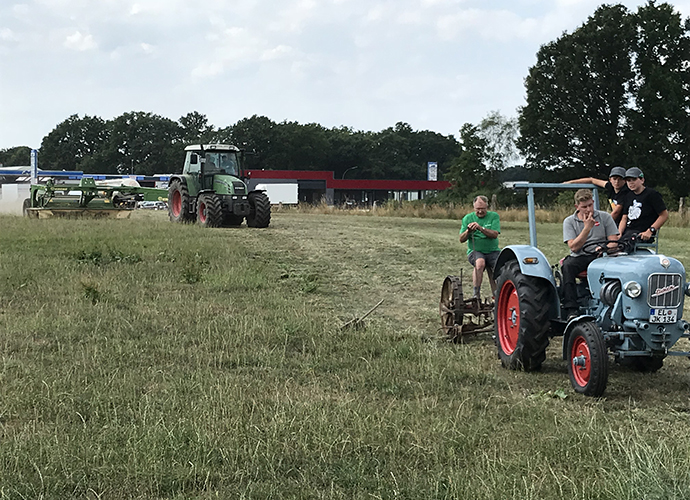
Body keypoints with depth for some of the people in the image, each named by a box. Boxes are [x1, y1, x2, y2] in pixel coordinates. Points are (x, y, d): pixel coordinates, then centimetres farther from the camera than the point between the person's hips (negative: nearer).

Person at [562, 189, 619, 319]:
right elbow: (573, 247, -6)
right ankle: (571, 310, -39)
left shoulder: (605, 217, 9)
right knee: (567, 266, -34)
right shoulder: (569, 221, 6)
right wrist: (587, 227, -12)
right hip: (579, 257, 0)